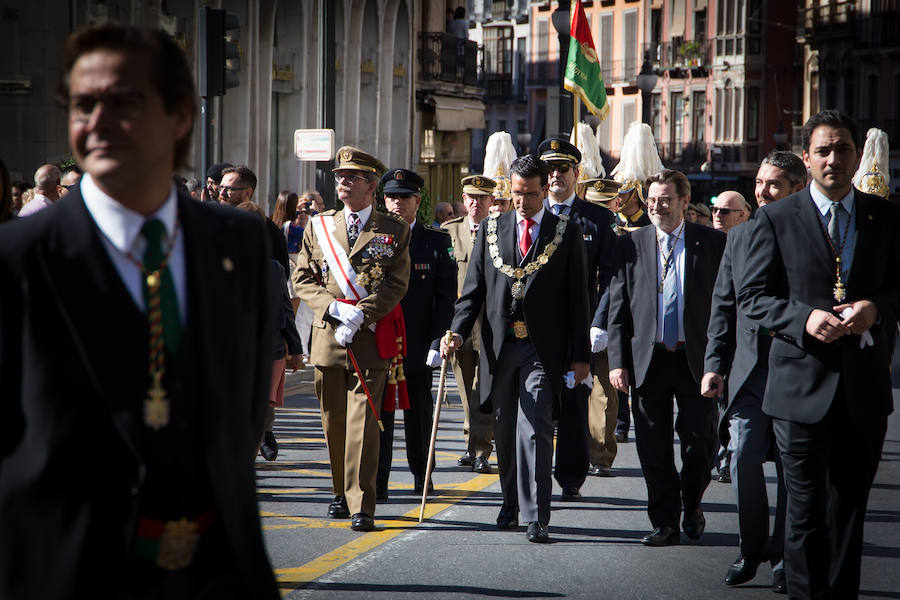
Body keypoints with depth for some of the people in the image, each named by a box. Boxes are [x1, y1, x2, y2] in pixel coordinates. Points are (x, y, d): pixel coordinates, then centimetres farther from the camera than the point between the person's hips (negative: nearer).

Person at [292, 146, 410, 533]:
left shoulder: (394, 231, 5)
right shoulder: (318, 226, 12)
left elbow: (396, 285, -2)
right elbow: (302, 279, 9)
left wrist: (359, 315, -14)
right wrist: (335, 308, -8)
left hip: (370, 338, -3)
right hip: (327, 336, 3)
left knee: (362, 421, -10)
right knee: (334, 421, 9)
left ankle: (361, 505, -12)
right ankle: (342, 493, 25)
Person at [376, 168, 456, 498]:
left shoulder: (436, 241, 3)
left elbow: (446, 297, -1)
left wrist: (438, 342, -10)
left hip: (418, 344, 0)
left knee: (419, 411, 11)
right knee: (378, 410, -4)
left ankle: (421, 476, 25)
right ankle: (377, 482, -1)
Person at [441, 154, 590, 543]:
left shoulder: (567, 232, 2)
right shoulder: (492, 229, 10)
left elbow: (577, 297, 2)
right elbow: (474, 289, 9)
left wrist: (581, 355, -2)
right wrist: (458, 331, -7)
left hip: (543, 350, -3)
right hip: (500, 346, 3)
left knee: (535, 430, -11)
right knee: (505, 430, 12)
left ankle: (536, 516, -13)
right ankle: (511, 501, 28)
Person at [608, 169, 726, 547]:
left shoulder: (712, 244, 2)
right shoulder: (631, 246, 6)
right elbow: (618, 309, 6)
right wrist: (617, 361, -2)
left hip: (697, 359, -1)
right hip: (648, 359, 1)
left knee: (700, 441, -1)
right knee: (654, 448, 3)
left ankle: (692, 505, 24)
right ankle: (665, 523, 12)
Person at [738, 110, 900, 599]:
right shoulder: (777, 220, 0)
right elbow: (752, 295, 1)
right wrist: (803, 317, -16)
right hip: (802, 386, -2)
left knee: (850, 509, 11)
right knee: (805, 511, 0)